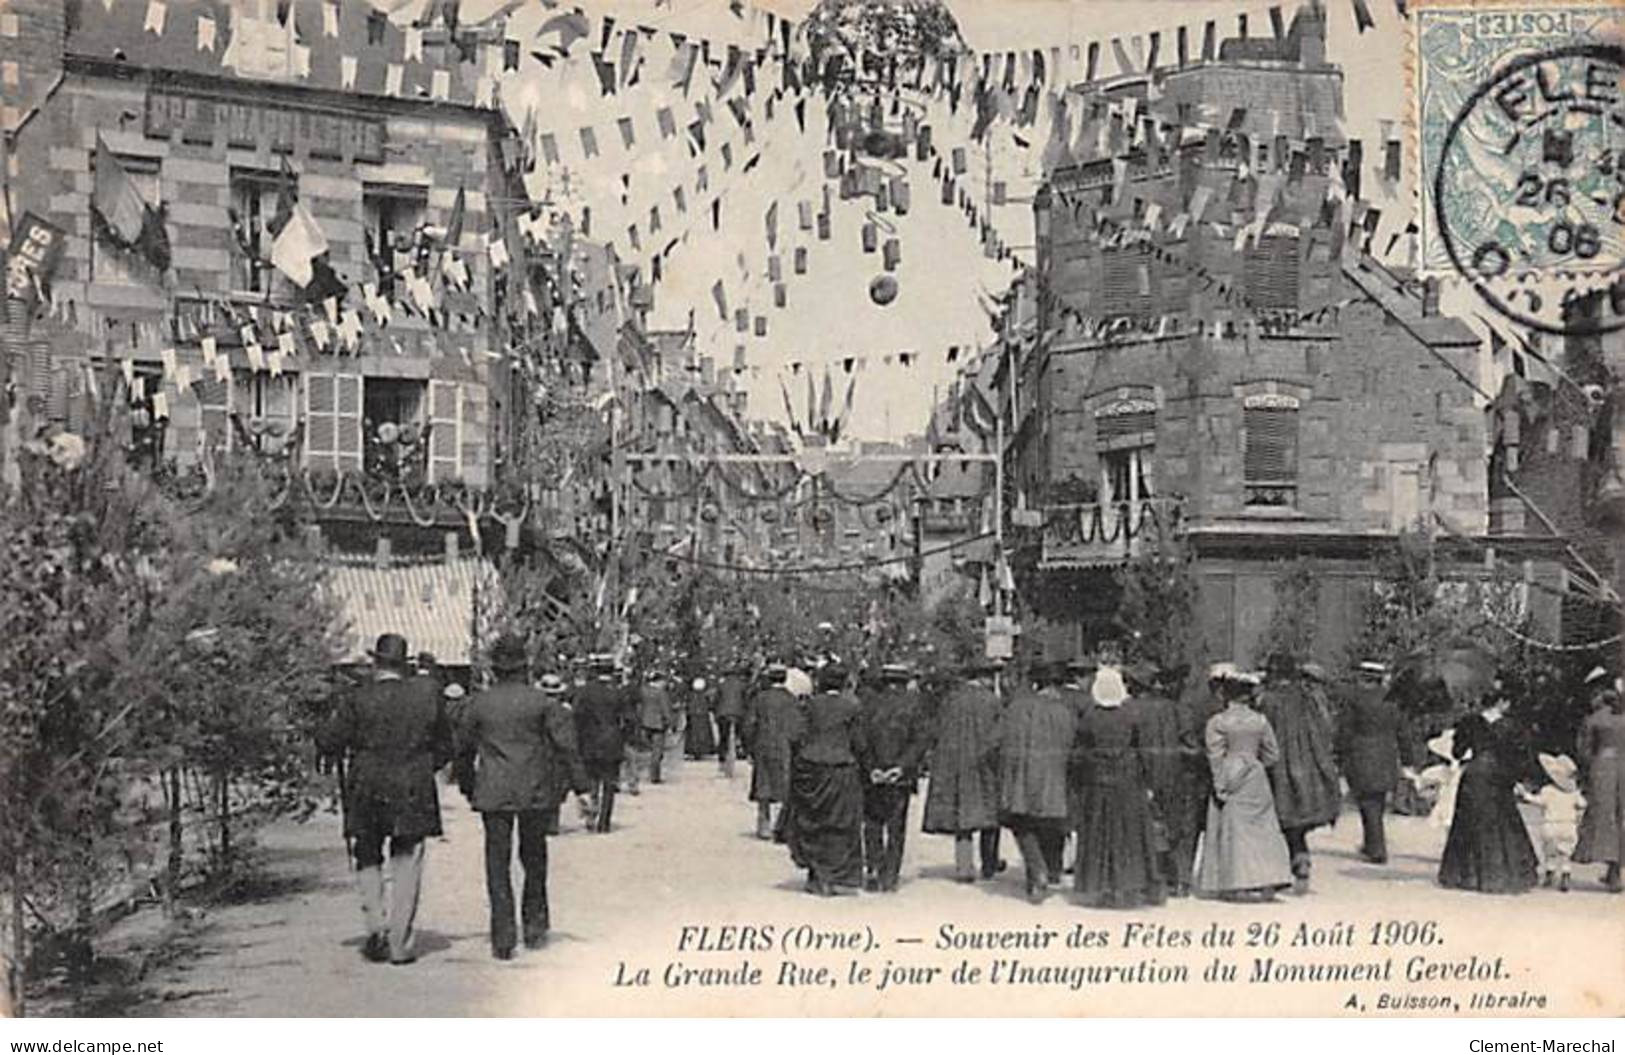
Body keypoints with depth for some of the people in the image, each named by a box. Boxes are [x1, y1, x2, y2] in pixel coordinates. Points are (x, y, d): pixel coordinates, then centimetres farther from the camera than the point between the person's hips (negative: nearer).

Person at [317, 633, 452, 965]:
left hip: (367, 792, -1)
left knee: (368, 861, 16)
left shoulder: (358, 700, -9)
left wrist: (348, 751, 13)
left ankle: (377, 928, 3)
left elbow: (327, 743, -7)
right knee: (406, 867, 8)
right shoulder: (428, 694, -2)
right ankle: (400, 943, 7)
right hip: (414, 795, 1)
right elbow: (445, 747, 5)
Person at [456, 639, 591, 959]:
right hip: (535, 792, 0)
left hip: (493, 794, 0)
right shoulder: (542, 702, -3)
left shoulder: (478, 703, 0)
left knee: (498, 862, 3)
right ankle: (534, 926, 21)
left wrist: (468, 788, 23)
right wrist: (581, 787, 1)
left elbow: (462, 749, 10)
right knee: (534, 859, 16)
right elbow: (566, 746, -4)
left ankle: (503, 936, -4)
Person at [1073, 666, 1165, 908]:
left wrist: (1079, 783, 7)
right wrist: (1147, 785, 5)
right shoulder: (1132, 719, -6)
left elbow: (1080, 755, -3)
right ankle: (1131, 888, 10)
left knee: (1099, 837, 8)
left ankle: (1101, 889, 8)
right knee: (1130, 836, 8)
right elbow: (1141, 753, -2)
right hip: (1128, 784, 0)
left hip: (1096, 785, 0)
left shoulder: (1088, 719, -6)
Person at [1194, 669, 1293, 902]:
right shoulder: (1260, 721, 4)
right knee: (1262, 830, 7)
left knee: (1235, 830, -1)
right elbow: (1272, 755, 8)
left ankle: (1239, 885, -5)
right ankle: (1266, 881, 5)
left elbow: (1216, 757, -10)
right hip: (1257, 779, 3)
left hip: (1232, 780, -3)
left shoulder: (1217, 723, -7)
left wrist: (1220, 786, -8)